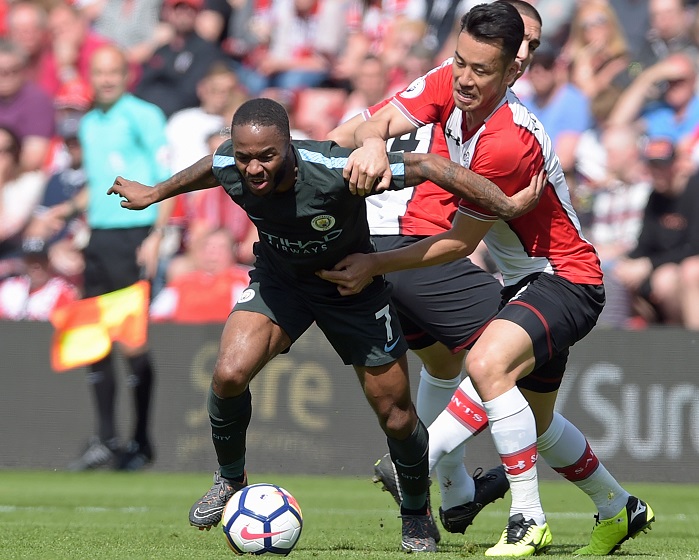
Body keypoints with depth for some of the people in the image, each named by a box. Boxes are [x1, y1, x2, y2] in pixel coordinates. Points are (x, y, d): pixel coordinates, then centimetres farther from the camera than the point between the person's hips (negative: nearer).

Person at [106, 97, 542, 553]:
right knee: (229, 373, -23)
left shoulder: (336, 170, -39)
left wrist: (510, 205, -30)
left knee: (396, 417, 2)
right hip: (279, 277, 2)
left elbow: (425, 165, -29)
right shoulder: (228, 166, -25)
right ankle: (230, 480, 6)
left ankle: (416, 515, 32)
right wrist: (156, 193, 21)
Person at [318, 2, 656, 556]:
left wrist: (376, 265, -22)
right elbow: (376, 123, -18)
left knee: (487, 364, -33)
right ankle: (620, 510, 45)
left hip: (566, 281, -9)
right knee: (535, 421, 22)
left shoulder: (509, 143, -31)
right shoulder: (446, 86, -9)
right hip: (525, 280, 9)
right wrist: (371, 142, -42)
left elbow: (460, 242, -23)